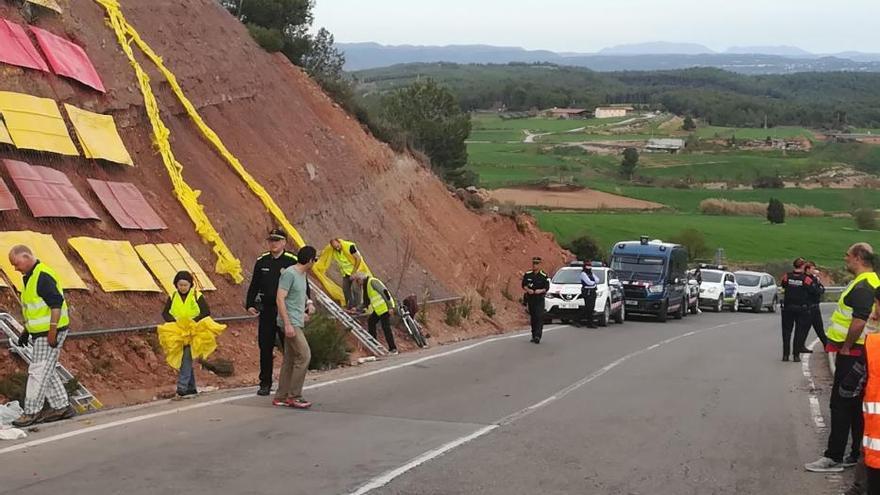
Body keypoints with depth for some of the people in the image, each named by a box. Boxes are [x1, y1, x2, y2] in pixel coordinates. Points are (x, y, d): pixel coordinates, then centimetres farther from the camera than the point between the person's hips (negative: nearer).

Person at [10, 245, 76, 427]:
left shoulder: (43, 277, -18)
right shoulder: (30, 276, 14)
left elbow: (56, 304, -23)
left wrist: (52, 333, -24)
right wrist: (26, 331, 22)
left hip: (50, 332, -10)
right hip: (40, 332, 10)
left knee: (38, 372, -6)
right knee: (45, 371, 13)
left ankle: (31, 412, -1)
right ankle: (62, 407, 19)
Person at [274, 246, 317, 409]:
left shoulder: (303, 274, 13)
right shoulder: (289, 274, -14)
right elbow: (280, 299, -19)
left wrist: (303, 312, 33)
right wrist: (287, 324, -22)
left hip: (296, 322, 9)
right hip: (290, 323, -9)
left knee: (290, 359, 10)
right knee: (304, 355, -12)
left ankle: (281, 397, 14)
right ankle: (294, 396, -6)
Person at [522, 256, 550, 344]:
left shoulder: (544, 276, -4)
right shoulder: (527, 275, 5)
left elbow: (547, 288, -3)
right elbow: (524, 285, 8)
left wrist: (541, 291, -22)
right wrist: (528, 289, -12)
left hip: (540, 299, -4)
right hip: (530, 299, 4)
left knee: (539, 317, -13)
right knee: (532, 317, 9)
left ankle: (538, 336, -17)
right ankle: (534, 335, 18)